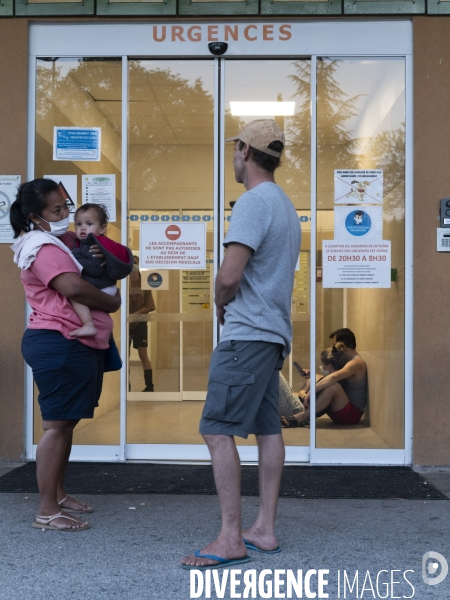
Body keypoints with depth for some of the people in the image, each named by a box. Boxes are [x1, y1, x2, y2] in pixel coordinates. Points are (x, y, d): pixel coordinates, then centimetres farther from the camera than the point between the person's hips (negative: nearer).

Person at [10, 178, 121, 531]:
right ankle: (47, 512, -3)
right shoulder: (44, 247, -13)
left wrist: (98, 258, 2)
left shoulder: (65, 240, 17)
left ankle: (58, 495, 29)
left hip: (75, 346, 10)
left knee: (67, 422, 16)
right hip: (59, 344, -10)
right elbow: (73, 286, -29)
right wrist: (111, 303, -13)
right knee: (57, 425, -8)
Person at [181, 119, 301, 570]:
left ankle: (231, 539, -6)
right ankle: (264, 530, 16)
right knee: (267, 429, 10)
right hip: (274, 332, 10)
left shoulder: (254, 202, -13)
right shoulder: (285, 206, 18)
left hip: (248, 334, -10)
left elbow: (229, 275, -21)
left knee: (217, 430, -8)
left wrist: (220, 304, -1)